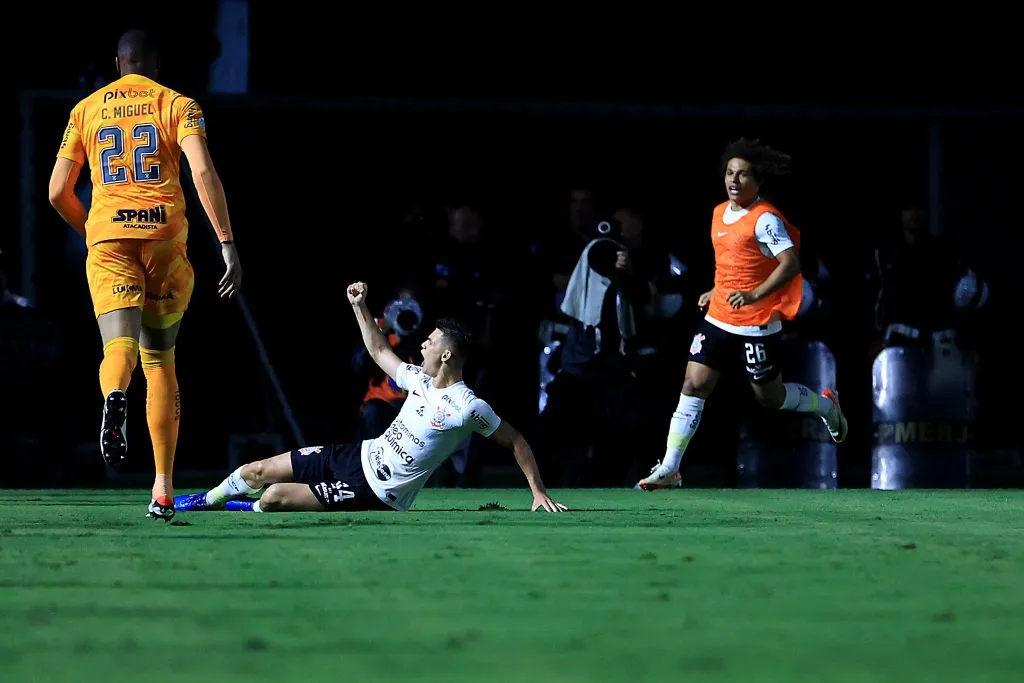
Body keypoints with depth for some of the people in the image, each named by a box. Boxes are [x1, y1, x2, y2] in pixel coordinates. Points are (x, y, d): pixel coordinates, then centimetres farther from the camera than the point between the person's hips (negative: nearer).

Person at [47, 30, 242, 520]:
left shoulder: (86, 109, 17)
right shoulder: (178, 105, 10)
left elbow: (58, 193, 15)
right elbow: (203, 172, -7)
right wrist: (227, 245, -8)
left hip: (108, 236, 0)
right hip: (166, 236, 0)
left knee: (120, 346, -15)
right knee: (160, 359, 13)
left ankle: (115, 397, -55)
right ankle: (163, 486, 6)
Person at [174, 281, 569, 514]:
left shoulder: (469, 409, -21)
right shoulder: (421, 381, 2)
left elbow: (516, 442, -13)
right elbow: (380, 351, 20)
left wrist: (538, 492, -16)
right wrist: (360, 308, 14)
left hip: (376, 494, -7)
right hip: (359, 455, 7)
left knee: (275, 497, -17)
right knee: (258, 472, 9)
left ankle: (250, 509, 19)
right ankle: (207, 501, 36)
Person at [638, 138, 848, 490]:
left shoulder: (765, 219, -15)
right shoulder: (719, 213, 10)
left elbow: (791, 263, -25)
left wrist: (755, 295, -34)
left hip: (758, 326, -7)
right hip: (718, 320, 7)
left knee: (770, 397, 7)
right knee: (693, 386, -3)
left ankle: (826, 405, 37)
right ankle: (669, 468, -3)